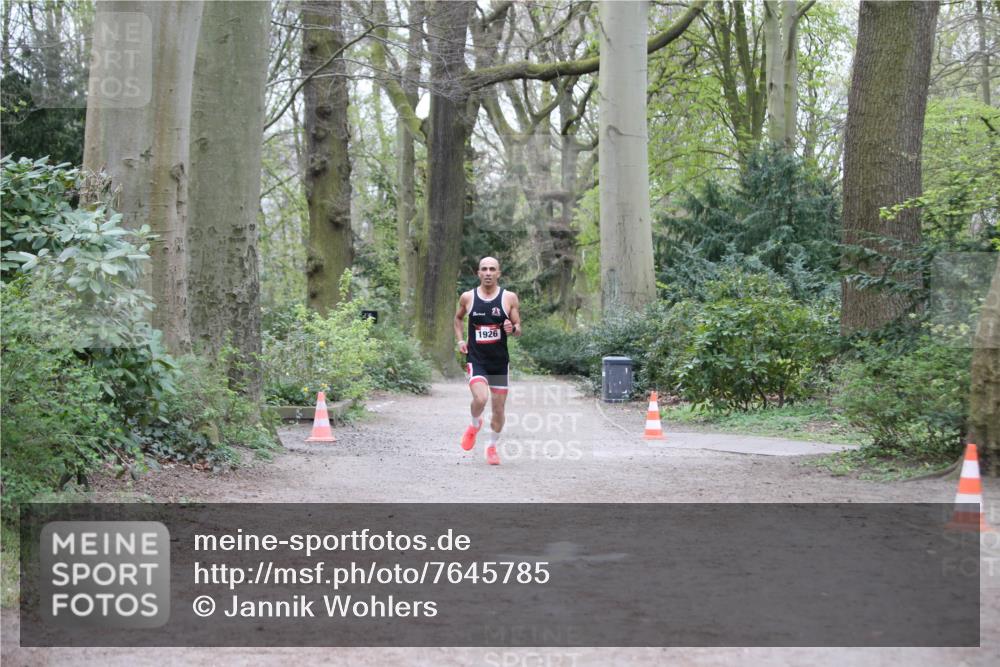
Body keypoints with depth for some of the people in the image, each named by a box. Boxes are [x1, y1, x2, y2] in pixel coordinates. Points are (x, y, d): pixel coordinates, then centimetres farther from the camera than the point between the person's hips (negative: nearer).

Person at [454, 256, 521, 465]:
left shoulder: (509, 298, -3)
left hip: (500, 361, 1)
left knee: (498, 409, 7)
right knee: (480, 398, -24)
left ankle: (492, 447, 29)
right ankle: (475, 424, 10)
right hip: (476, 359, -1)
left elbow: (518, 329, 3)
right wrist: (460, 340, 6)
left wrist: (512, 329, -20)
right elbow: (458, 318, 20)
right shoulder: (467, 297, 0)